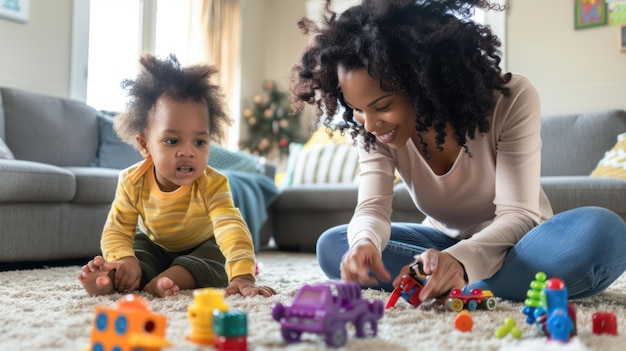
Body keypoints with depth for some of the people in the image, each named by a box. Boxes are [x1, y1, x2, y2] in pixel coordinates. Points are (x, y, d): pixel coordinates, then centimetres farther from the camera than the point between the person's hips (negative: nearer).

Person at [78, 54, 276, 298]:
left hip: (201, 247, -2)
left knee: (216, 257, -31)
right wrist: (125, 260, -49)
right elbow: (116, 231, -25)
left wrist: (243, 276, -64)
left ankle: (159, 281, -42)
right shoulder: (133, 182, -26)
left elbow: (231, 228, -47)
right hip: (153, 245, 2)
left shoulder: (212, 185, -34)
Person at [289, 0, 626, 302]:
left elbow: (517, 214, -30)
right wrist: (365, 241, -50)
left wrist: (460, 260, -50)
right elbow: (372, 207, -24)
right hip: (445, 241, 3)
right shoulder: (373, 129, -15)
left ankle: (456, 288, -32)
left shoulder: (511, 98, -26)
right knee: (332, 246, -20)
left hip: (512, 241, -2)